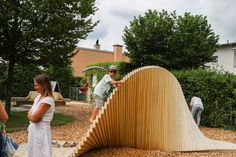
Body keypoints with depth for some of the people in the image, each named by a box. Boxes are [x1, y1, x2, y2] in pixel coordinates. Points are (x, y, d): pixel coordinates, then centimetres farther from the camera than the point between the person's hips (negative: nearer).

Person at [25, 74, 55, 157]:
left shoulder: (47, 100, -20)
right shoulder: (38, 97, 8)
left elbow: (34, 118, -20)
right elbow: (30, 115, 11)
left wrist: (30, 114, -1)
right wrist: (32, 115, -10)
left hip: (41, 130, -9)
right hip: (33, 129, 9)